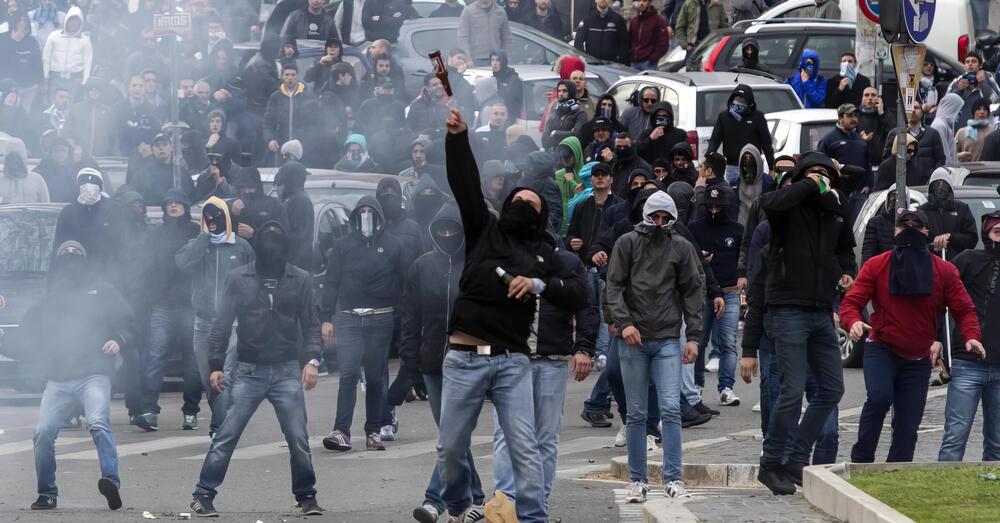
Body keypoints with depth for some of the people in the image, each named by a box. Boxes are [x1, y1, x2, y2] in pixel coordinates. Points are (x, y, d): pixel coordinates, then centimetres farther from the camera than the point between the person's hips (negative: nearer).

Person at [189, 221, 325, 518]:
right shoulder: (238, 280, 0)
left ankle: (306, 496, 14)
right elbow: (222, 324, 3)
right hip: (249, 371, -1)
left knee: (299, 439, -1)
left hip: (287, 371, 1)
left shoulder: (300, 280, 2)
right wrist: (216, 365, -3)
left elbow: (310, 325, 5)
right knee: (226, 436, -3)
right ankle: (203, 495, 2)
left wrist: (312, 359, -9)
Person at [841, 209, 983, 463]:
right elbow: (851, 302, -4)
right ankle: (861, 460, -19)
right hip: (881, 349, -2)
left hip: (918, 359, 3)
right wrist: (854, 322, -28)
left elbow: (964, 309, 1)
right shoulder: (877, 266, -1)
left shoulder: (944, 271, 3)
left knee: (907, 425, 2)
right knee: (879, 396, -29)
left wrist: (971, 337, -20)